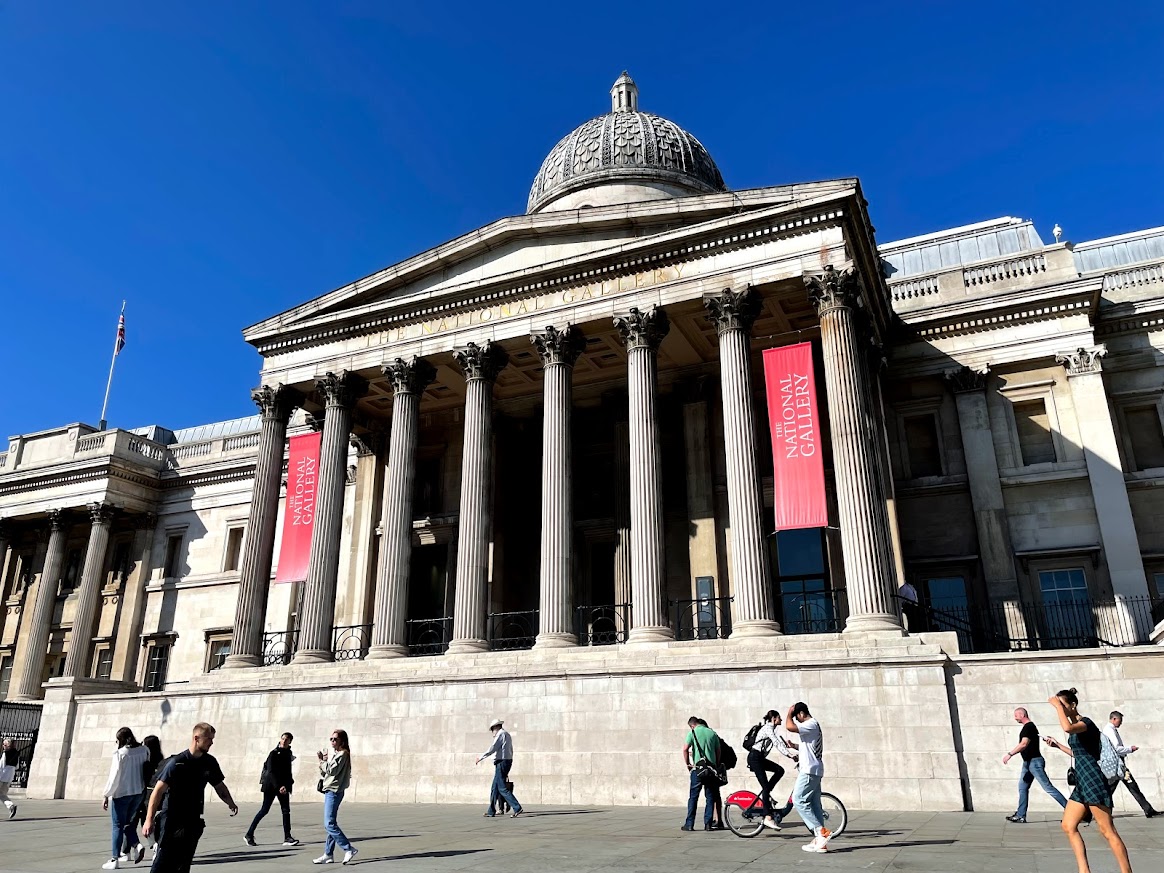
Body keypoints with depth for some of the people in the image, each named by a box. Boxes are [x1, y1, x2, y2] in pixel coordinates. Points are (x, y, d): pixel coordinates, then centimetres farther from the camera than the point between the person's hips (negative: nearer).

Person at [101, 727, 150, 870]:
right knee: (128, 822, 19)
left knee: (118, 826, 4)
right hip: (138, 792, 5)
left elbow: (114, 777, -14)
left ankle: (115, 859, 6)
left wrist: (106, 795, -7)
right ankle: (136, 845, -1)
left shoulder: (120, 754, -14)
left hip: (121, 793, -5)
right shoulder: (144, 750, 1)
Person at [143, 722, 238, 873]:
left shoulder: (210, 762, 4)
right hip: (170, 820, -5)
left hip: (193, 821, 5)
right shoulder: (177, 762, -13)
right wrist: (149, 819, -21)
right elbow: (158, 790, -15)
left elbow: (219, 786, 13)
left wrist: (231, 803, -2)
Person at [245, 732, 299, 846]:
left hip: (283, 786, 6)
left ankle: (287, 838, 0)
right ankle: (249, 835, 15)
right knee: (265, 810, -1)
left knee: (286, 810, 0)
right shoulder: (274, 753, -11)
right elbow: (271, 772, -18)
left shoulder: (288, 753, 8)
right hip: (271, 785, -6)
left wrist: (288, 784, 12)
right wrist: (278, 786, -24)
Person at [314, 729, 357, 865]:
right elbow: (325, 772, 17)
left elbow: (332, 770, -19)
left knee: (329, 824, -13)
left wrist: (322, 761, -7)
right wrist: (322, 761, 1)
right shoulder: (333, 753, 18)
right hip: (330, 790, 10)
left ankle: (349, 849, -10)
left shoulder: (343, 754, -10)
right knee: (330, 823, 11)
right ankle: (328, 855, 16)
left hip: (334, 791, -10)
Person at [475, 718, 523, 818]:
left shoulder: (501, 734, -10)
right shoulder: (507, 735, 19)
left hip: (501, 762, -10)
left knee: (502, 788, -9)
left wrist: (480, 758, -10)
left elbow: (492, 749, -17)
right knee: (494, 788, 13)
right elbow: (511, 751, 22)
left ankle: (517, 808, -14)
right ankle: (491, 811, 16)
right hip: (508, 761, 10)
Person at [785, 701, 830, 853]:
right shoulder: (813, 725, 19)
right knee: (814, 804, 8)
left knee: (799, 800, -9)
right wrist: (795, 746, 18)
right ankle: (819, 842, 8)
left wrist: (789, 712, -12)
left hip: (809, 771, -10)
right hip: (814, 770, 10)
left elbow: (789, 727, -27)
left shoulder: (811, 725, -14)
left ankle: (821, 831, -11)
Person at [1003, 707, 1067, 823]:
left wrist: (1010, 754, -28)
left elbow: (1024, 744, -26)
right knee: (1022, 788, 8)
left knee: (1048, 787, -7)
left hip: (1034, 761, -10)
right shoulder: (1028, 727, 16)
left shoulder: (1029, 727, -15)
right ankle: (1020, 816, 9)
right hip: (1028, 762, 10)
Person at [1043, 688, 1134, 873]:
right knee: (1068, 826, 7)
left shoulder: (1086, 722, -11)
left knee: (1107, 831, -5)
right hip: (1082, 781, 10)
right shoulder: (1075, 726, 15)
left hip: (1092, 779, -10)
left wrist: (1058, 705, -25)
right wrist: (1057, 745, 24)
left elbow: (1067, 728, -35)